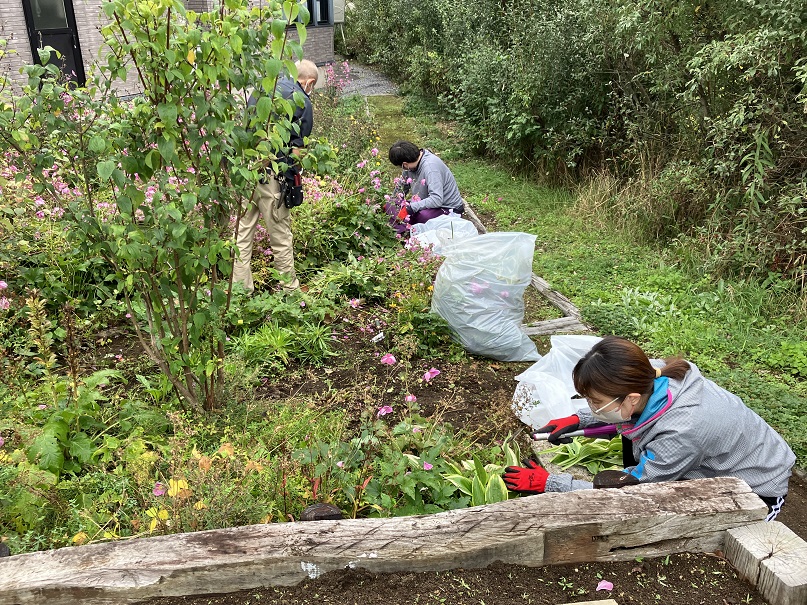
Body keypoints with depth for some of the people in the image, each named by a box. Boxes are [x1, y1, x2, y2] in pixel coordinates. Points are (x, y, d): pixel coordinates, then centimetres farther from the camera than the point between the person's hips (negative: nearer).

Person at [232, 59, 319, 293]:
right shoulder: (302, 102, -2)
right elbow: (296, 148, -5)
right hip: (269, 174, -6)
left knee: (243, 232, 11)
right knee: (281, 236, 6)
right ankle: (290, 289, 17)